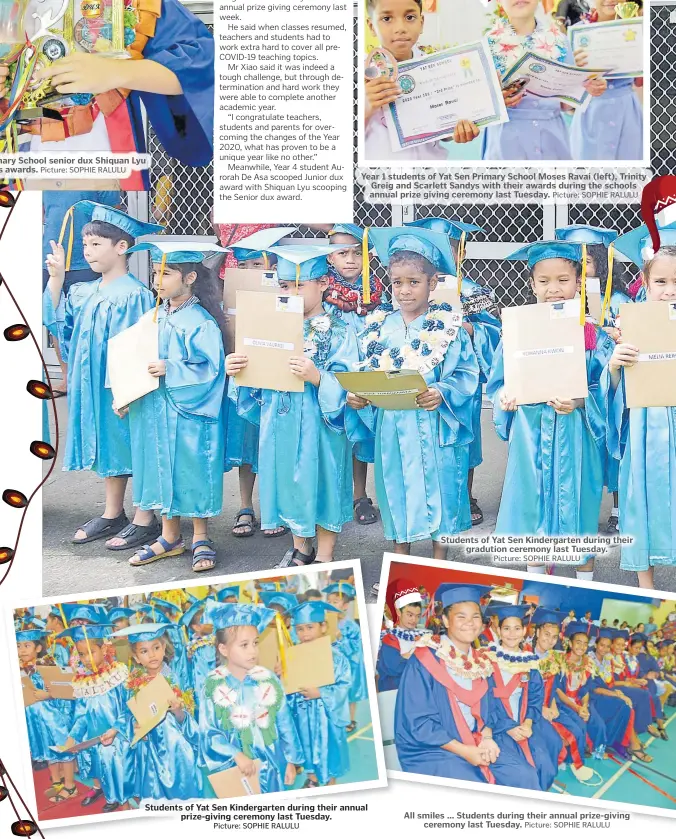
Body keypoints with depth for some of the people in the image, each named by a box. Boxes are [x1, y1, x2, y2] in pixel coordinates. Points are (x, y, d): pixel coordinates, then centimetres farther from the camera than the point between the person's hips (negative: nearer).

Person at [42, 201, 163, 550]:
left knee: (133, 447, 3)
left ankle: (145, 519, 15)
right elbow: (54, 318, 12)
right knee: (108, 447, 15)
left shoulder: (134, 295, -16)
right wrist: (56, 278, 3)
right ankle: (112, 514, 27)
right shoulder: (84, 293, 8)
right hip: (93, 387, 8)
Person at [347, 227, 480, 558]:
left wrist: (442, 394, -24)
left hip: (435, 429, -3)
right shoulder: (380, 327, 6)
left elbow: (467, 373, -8)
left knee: (437, 492, 7)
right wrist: (357, 396, -9)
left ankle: (439, 564, 23)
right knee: (396, 490, 12)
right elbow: (368, 374, 10)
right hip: (392, 428, 4)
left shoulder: (449, 326, -5)